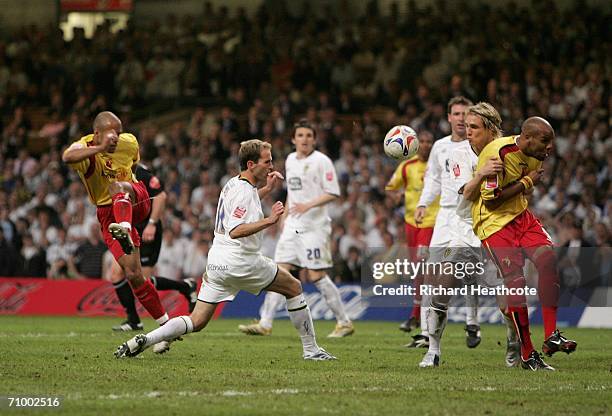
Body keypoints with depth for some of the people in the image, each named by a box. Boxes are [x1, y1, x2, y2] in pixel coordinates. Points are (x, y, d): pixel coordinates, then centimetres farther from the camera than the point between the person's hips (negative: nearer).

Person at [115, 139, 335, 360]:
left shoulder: (234, 183, 13)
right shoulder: (244, 191, -15)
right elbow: (235, 231, -27)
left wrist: (266, 189, 28)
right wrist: (269, 220, -28)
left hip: (217, 262, 8)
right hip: (241, 262, -8)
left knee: (197, 321, 5)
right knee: (294, 288, 11)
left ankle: (144, 340, -12)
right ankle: (310, 349, 13)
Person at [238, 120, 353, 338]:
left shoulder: (321, 161, -8)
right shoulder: (290, 160, 14)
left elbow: (333, 193, -12)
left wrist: (308, 205, -23)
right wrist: (285, 215, 22)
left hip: (314, 227, -7)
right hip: (293, 226, 7)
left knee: (316, 276, -6)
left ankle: (344, 322, 7)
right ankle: (265, 324, -1)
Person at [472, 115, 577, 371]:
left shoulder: (535, 155, 4)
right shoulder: (497, 153, -22)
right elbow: (490, 199, -21)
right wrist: (526, 182, -16)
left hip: (520, 215, 7)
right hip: (493, 222, -7)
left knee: (547, 256, -18)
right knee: (515, 282, -14)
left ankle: (551, 336, -14)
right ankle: (527, 356, -3)